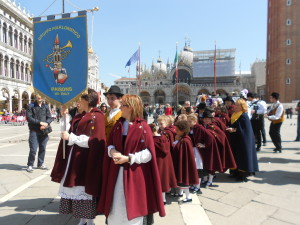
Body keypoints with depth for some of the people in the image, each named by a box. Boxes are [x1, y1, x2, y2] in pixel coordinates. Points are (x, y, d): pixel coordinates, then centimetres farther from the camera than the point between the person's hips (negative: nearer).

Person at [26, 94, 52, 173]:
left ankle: (40, 164, 25)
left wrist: (46, 124, -14)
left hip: (44, 131, 3)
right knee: (33, 149, -5)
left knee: (43, 148, 9)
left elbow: (49, 117, 7)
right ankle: (30, 165, 13)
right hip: (34, 131, -3)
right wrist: (40, 122, -16)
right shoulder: (30, 106, 1)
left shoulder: (46, 106, 10)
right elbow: (29, 118, -9)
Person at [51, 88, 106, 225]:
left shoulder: (96, 117, -12)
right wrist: (66, 116, 7)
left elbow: (94, 141, -20)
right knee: (76, 189, 14)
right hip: (73, 158, 8)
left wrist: (71, 138, -18)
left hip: (86, 160, -8)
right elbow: (67, 131, 17)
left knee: (85, 190, 2)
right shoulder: (79, 116, 13)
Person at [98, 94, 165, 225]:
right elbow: (110, 145, 11)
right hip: (117, 172, 5)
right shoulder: (118, 125, 7)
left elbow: (148, 153, -13)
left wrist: (128, 158, -20)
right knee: (116, 207, 14)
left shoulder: (143, 127, -10)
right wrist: (112, 151, -11)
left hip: (134, 173, -5)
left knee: (132, 208, 8)